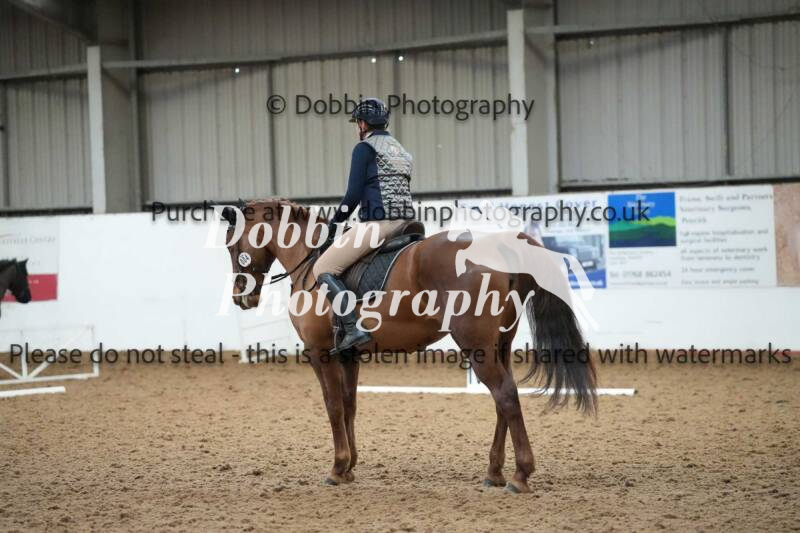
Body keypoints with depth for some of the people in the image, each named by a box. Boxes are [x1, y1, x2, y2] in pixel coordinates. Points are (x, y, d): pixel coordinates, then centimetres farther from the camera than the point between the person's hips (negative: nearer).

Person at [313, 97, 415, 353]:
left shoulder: (365, 148, -3)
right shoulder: (401, 151, 22)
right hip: (403, 222, 9)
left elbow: (353, 194, -9)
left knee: (323, 269, -7)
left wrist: (335, 221, 5)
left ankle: (353, 329, -21)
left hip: (377, 223, -9)